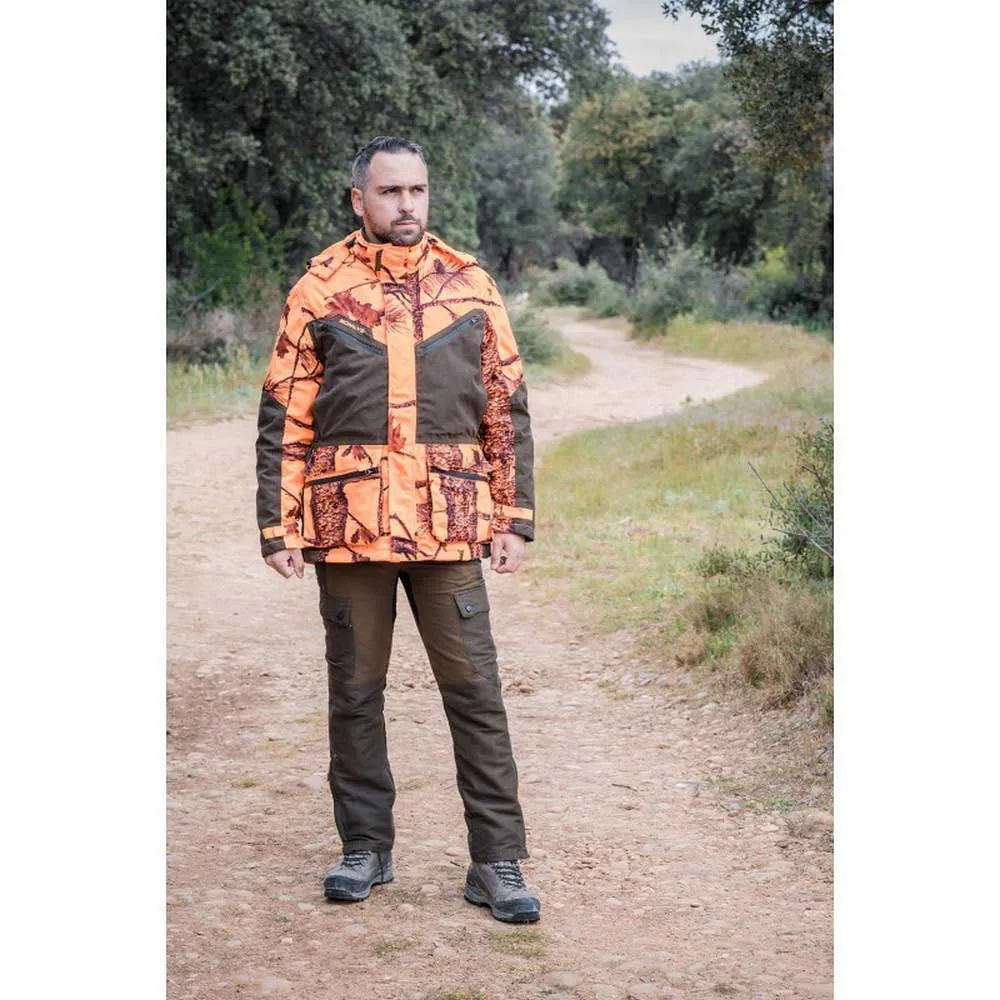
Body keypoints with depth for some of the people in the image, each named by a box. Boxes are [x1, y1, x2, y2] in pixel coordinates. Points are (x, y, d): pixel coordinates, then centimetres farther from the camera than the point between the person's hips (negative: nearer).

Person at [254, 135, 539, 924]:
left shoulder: (471, 286, 8)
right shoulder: (319, 291, 5)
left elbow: (507, 409, 9)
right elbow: (284, 419, 4)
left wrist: (513, 518, 2)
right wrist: (279, 525, -2)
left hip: (450, 526, 0)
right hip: (349, 525, 0)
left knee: (475, 690, 0)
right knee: (355, 691, 9)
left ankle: (496, 862, 7)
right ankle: (366, 848, 23)